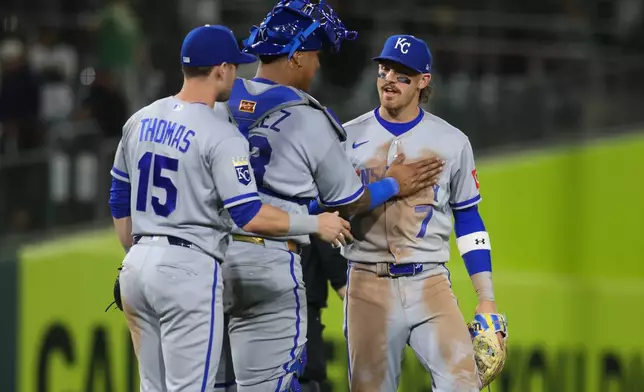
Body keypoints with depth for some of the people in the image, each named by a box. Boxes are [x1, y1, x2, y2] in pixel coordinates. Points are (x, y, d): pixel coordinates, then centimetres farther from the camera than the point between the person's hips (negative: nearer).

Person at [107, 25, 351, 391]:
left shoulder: (140, 121, 9)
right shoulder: (221, 136, -14)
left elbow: (120, 203, 16)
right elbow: (250, 216, -18)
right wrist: (317, 224, -5)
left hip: (138, 265, 8)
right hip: (188, 270, -8)